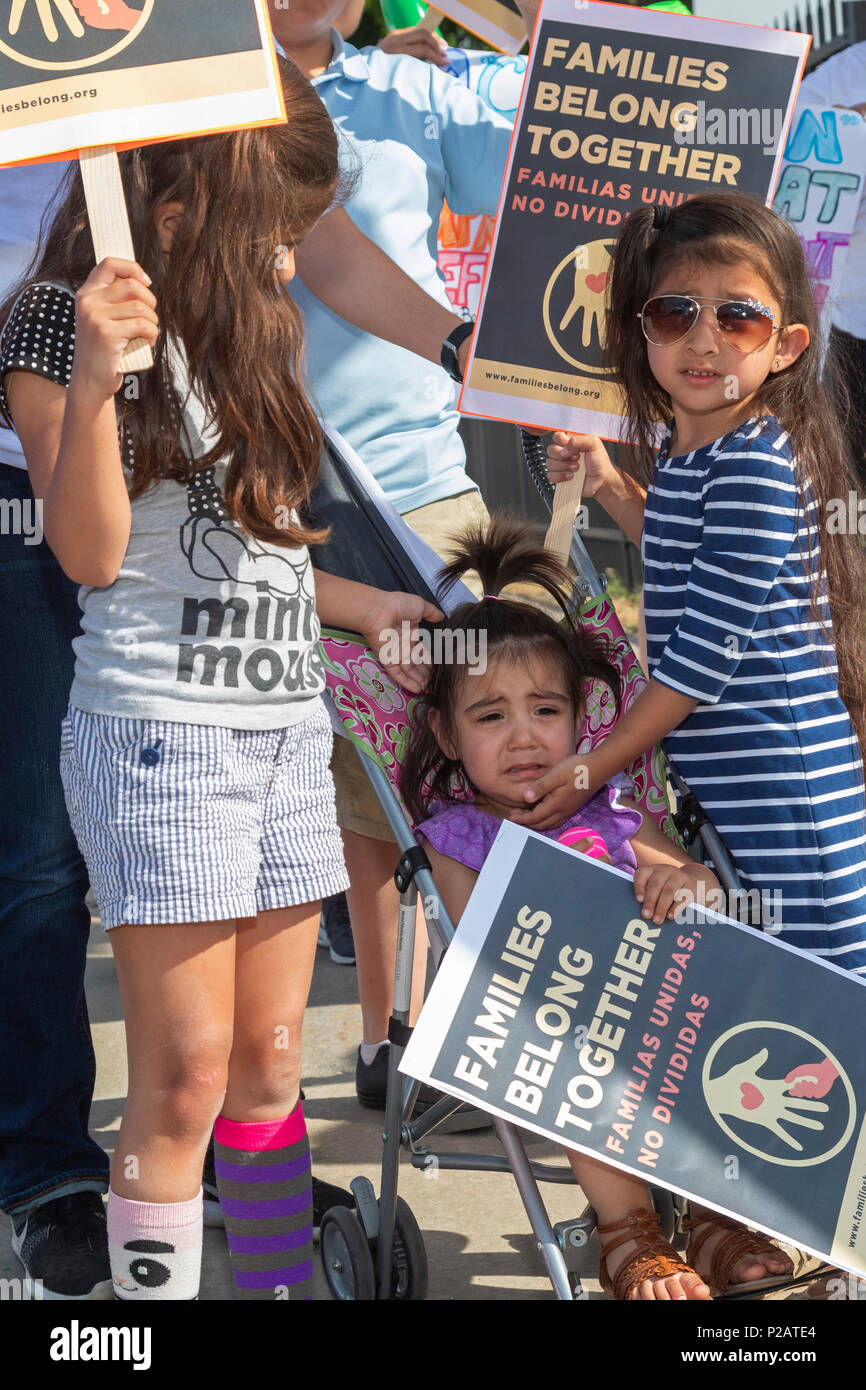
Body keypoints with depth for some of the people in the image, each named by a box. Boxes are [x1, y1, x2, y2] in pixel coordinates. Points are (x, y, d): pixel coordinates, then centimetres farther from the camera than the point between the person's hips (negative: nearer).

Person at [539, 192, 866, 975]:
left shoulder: (757, 467, -18)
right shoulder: (683, 454, 10)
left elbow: (709, 646, -19)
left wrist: (595, 769, -13)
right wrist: (614, 491, 17)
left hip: (779, 792, -9)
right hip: (707, 779, 9)